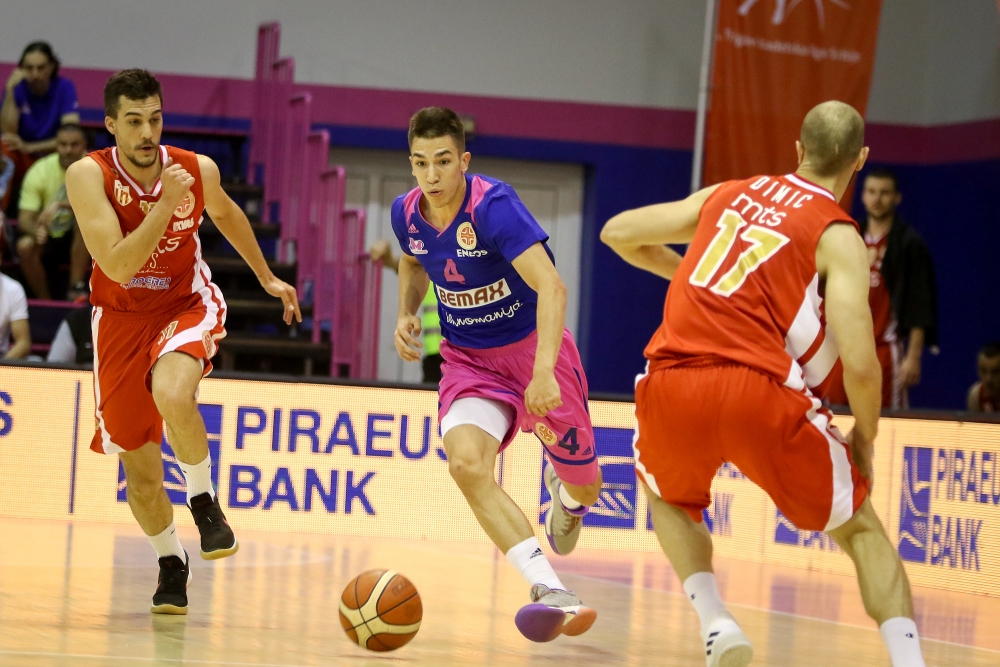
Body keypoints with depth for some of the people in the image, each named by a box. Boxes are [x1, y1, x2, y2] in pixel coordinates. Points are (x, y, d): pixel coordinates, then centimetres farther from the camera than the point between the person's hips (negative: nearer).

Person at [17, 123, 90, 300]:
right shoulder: (40, 170, -13)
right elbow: (24, 219, -16)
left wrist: (59, 204, -44)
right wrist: (36, 230, -39)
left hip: (85, 238, -1)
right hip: (50, 236, 1)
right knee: (25, 246, -30)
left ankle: (77, 286, -26)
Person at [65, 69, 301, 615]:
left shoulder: (199, 170, -12)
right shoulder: (89, 175, -20)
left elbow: (224, 212, 14)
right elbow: (117, 266, -29)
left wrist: (267, 277, 22)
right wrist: (165, 203, -35)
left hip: (186, 305, 0)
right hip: (121, 318, 1)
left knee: (171, 393, -35)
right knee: (140, 470, 6)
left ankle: (203, 499, -10)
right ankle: (170, 563, 33)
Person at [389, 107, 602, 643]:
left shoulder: (493, 205, -27)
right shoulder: (406, 213, -8)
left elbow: (551, 286, -36)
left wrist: (544, 370, -46)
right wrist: (407, 313, 0)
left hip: (534, 346, -3)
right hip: (468, 360, 3)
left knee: (586, 489, 9)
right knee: (466, 463, -28)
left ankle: (563, 492, 51)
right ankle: (550, 592, -32)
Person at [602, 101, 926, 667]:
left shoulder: (728, 194, 20)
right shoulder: (838, 237, 5)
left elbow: (618, 232, 28)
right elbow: (860, 365, -6)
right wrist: (865, 439, 12)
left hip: (671, 386, 3)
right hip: (757, 391, -3)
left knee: (669, 497, 35)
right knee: (859, 527, 17)